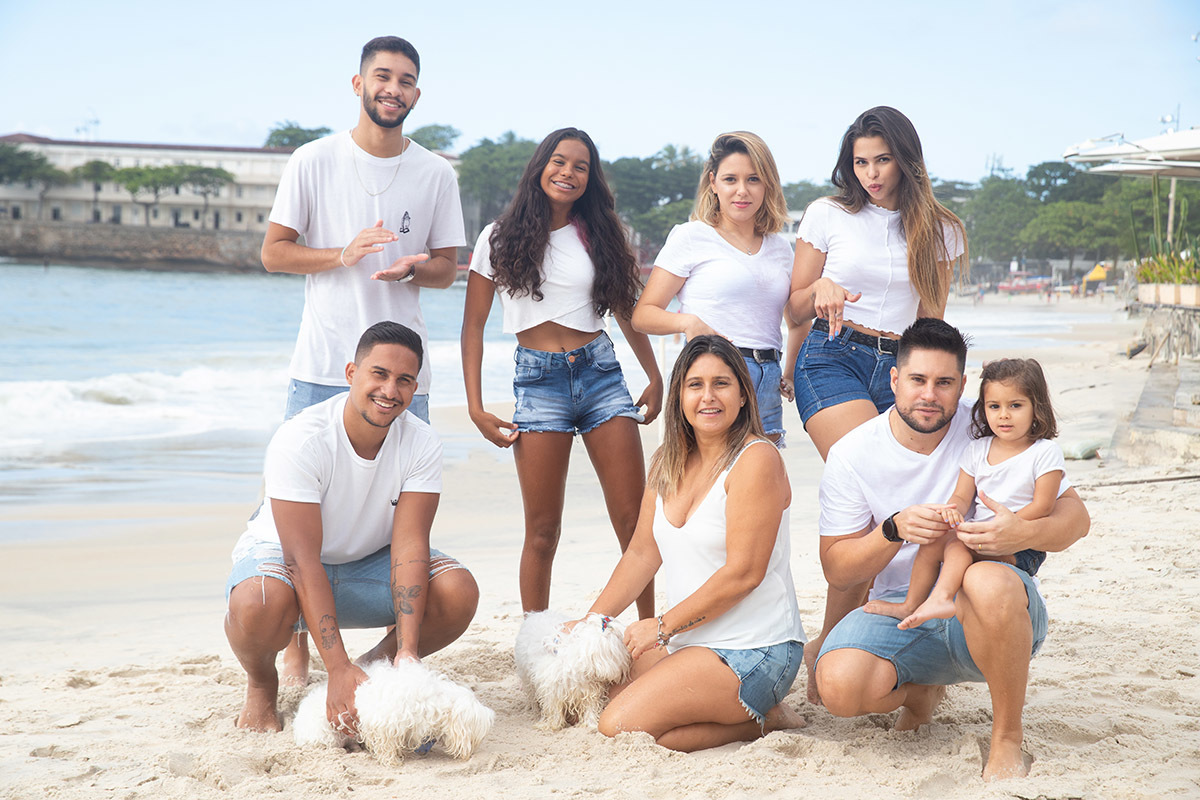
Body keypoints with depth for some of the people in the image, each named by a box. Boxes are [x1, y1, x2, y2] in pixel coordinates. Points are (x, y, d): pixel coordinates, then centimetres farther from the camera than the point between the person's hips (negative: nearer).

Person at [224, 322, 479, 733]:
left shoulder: (421, 443, -15)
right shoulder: (299, 441, -28)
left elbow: (409, 544, -22)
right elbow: (303, 560, -33)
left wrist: (406, 651, -34)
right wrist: (338, 669, -40)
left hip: (368, 561, 4)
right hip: (282, 555, -4)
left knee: (458, 592, -23)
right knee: (258, 605, -39)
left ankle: (377, 664, 6)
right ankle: (261, 683, -2)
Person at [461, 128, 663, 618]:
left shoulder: (596, 236, 11)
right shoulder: (501, 238, 3)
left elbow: (627, 309, 22)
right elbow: (473, 325, 4)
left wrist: (655, 378, 17)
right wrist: (476, 409, -3)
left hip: (600, 371, 2)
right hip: (538, 381, -2)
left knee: (633, 519, -2)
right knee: (542, 530, -2)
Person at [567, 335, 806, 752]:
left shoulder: (756, 460, -14)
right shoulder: (667, 463, 10)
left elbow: (743, 573, -18)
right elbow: (642, 553, 15)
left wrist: (663, 626, -13)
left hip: (754, 652, -9)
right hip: (689, 642, 9)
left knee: (620, 727, -19)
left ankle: (758, 722, -2)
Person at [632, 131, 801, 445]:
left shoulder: (780, 248, 17)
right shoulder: (692, 237, 2)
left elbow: (798, 321, 29)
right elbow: (642, 315, -1)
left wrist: (789, 373, 12)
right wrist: (687, 321, -20)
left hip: (767, 387, 5)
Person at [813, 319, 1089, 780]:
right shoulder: (851, 455, -2)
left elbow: (1075, 517, -4)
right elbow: (837, 572, -1)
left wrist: (1026, 533, -28)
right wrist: (895, 529, -21)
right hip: (900, 610, 2)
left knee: (988, 583, -39)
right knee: (839, 685, -29)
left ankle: (1007, 741, -17)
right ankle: (922, 688, 10)